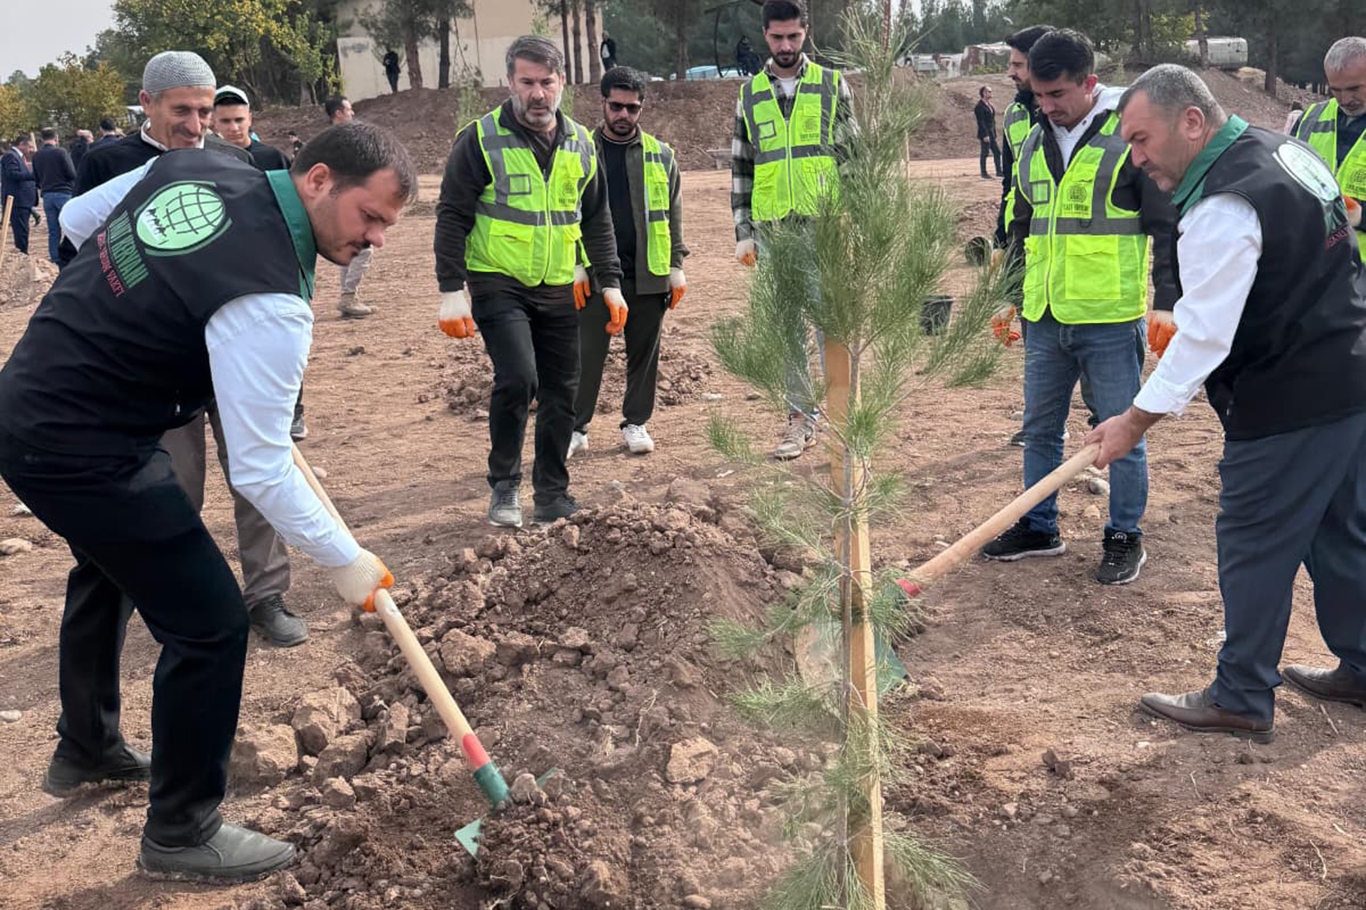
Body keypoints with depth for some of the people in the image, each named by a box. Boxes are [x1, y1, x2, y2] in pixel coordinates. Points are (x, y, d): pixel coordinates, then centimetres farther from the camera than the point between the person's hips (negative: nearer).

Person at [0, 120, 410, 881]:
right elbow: (261, 470, -22)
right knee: (210, 620, -4)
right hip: (82, 450, -10)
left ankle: (87, 751, 51)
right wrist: (344, 559, -9)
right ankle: (182, 833, 14)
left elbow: (76, 219, 15)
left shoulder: (191, 168, -1)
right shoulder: (269, 301, -26)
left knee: (111, 565, 31)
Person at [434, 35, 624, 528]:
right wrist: (452, 290, -12)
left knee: (560, 394, 6)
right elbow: (452, 217, -5)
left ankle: (552, 495, 21)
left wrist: (610, 283, 11)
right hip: (498, 284, -5)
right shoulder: (481, 140, -6)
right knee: (517, 377, -21)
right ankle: (504, 484, -1)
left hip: (558, 291, 5)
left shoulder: (580, 144, 9)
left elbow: (597, 220, 17)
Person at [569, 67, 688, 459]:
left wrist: (676, 267, 6)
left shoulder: (660, 155, 10)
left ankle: (635, 423, 19)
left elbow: (672, 214, 12)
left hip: (648, 275, 2)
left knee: (644, 353, 7)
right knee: (587, 353, -1)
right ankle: (575, 427, 6)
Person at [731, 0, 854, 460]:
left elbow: (853, 156, 5)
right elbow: (740, 167, 12)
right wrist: (743, 232, 6)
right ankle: (801, 417, 14)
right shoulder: (750, 94, 11)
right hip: (773, 230, 3)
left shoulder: (832, 85, 5)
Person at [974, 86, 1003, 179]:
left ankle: (999, 173, 13)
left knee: (997, 152, 8)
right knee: (985, 153, -2)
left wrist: (994, 133, 16)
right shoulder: (980, 106, -13)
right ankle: (984, 174, 6)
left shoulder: (989, 105, 13)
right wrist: (985, 135, -21)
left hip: (991, 133, 9)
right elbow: (980, 122, -18)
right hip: (985, 133, -9)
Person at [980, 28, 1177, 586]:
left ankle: (1125, 538, 19)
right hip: (1045, 319, 6)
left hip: (1111, 321, -6)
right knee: (1040, 427, 14)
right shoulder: (1035, 145, 11)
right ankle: (1039, 528, 28)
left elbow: (1167, 227, -6)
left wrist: (1169, 305, -10)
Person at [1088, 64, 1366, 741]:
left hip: (1289, 405, -10)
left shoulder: (1224, 208, -22)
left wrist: (1135, 421, -18)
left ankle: (1242, 700, 12)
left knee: (1253, 546, 1)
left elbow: (1203, 336, -24)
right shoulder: (1286, 149, 9)